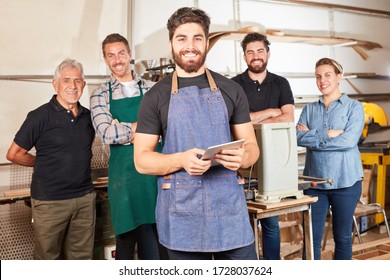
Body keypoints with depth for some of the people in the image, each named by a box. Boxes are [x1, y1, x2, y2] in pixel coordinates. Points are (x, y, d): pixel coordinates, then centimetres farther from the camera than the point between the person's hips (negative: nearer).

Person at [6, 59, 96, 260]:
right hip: (50, 202, -4)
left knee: (82, 256, 14)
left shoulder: (88, 116, 6)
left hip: (85, 198, 5)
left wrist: (79, 164, 7)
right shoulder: (40, 116, -10)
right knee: (47, 257, 11)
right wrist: (44, 164, 3)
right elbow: (14, 154, -5)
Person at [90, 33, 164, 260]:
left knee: (157, 236, 4)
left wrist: (128, 130, -11)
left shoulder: (151, 88, 10)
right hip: (123, 172, -1)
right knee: (126, 234, 7)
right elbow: (106, 133, -9)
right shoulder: (101, 95, 6)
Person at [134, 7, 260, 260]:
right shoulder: (156, 96, 3)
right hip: (182, 212, -1)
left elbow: (251, 145, 9)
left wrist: (242, 157, -16)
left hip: (229, 207, 1)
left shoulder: (231, 90, 7)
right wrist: (181, 159, -19)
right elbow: (141, 160, 0)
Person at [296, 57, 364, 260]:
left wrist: (311, 137, -10)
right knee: (312, 238, 4)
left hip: (345, 181, -2)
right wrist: (328, 134, -15)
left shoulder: (354, 107, 1)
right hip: (314, 181, 2)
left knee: (342, 237, 10)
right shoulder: (309, 109, 10)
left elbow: (349, 140, -14)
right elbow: (298, 137, -6)